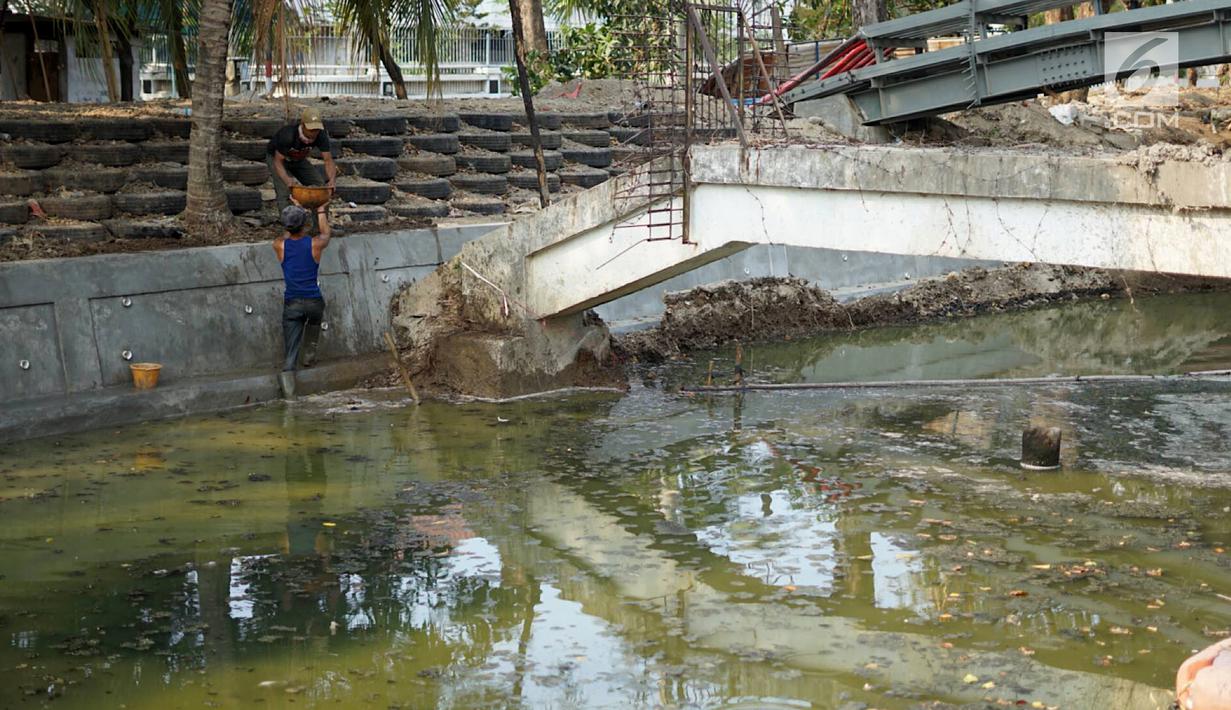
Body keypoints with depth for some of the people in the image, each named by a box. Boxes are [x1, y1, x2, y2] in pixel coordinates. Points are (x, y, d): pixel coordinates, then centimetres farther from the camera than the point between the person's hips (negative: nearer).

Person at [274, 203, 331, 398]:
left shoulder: (279, 246, -3)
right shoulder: (315, 244, -7)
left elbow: (286, 234, 23)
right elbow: (326, 234, 18)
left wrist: (297, 210, 35)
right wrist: (321, 211, 34)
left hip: (291, 304, 0)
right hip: (314, 301, 0)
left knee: (291, 350, 1)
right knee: (314, 319, 37)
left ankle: (289, 391, -12)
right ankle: (309, 355, 30)